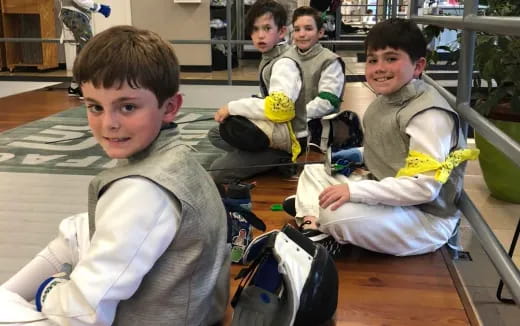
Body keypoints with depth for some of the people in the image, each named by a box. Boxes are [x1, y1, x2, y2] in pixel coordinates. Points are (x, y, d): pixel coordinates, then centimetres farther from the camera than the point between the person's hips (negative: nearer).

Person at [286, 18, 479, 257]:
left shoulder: (429, 114, -23)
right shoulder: (386, 99, 4)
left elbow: (425, 187, -29)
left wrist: (355, 190, -31)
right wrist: (361, 154, 6)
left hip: (427, 218, -9)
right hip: (386, 197, 10)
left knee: (337, 212, -32)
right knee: (312, 172, 13)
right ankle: (312, 229, -8)